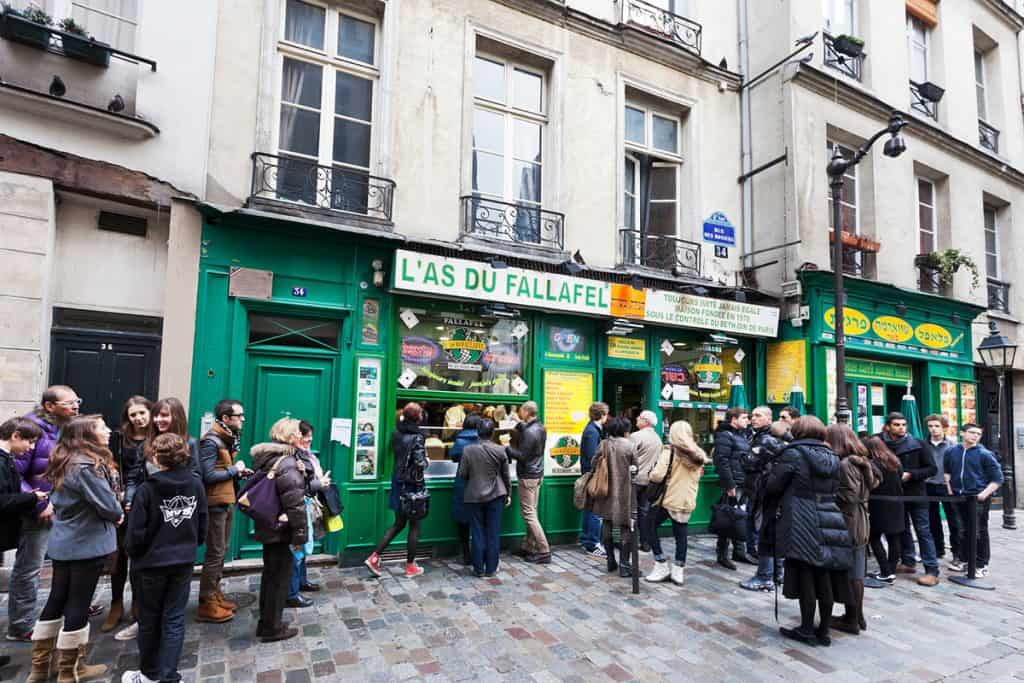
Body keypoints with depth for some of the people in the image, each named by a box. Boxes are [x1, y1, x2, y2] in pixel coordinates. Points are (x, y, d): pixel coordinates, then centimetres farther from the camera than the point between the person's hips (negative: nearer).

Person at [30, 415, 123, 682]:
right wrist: (118, 514, 1)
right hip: (87, 544, -9)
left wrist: (113, 511, 5)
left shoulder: (65, 462, 7)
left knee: (57, 600, 18)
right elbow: (107, 504, -22)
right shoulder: (87, 466, -23)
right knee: (78, 605, 4)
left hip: (63, 542, 9)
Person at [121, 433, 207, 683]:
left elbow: (135, 534, -13)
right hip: (183, 562, 3)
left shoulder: (146, 489, -18)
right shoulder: (196, 485, -7)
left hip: (151, 564, -2)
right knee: (174, 620, 11)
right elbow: (202, 525, 1)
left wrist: (134, 555, 7)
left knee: (150, 621, 16)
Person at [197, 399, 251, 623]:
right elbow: (208, 476, -23)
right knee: (215, 553, -1)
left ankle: (215, 594, 30)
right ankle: (207, 604, 10)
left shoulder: (229, 439, 9)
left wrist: (240, 472, -2)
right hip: (215, 504, -9)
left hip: (226, 502, 9)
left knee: (222, 551, 17)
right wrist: (235, 470, -14)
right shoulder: (210, 442, -18)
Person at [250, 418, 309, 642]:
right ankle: (272, 628, 18)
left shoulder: (266, 457, 7)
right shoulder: (287, 463, -22)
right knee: (281, 577, 5)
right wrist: (300, 535, -18)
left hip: (267, 527, 9)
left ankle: (265, 622, 34)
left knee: (270, 574, 21)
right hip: (282, 530, -9)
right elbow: (295, 503, -23)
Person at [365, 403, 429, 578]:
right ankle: (410, 567, 18)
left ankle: (374, 557, 14)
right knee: (414, 525, 9)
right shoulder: (417, 437, -18)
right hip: (411, 485, -6)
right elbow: (420, 463, -24)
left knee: (399, 523, 19)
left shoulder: (396, 433, 1)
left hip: (398, 481, 6)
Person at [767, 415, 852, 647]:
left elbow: (772, 485, -7)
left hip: (803, 524, -5)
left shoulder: (794, 453, -8)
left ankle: (807, 630, 12)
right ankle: (823, 631, 21)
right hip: (829, 522, 6)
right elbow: (836, 489, 15)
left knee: (806, 576, 3)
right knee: (825, 578, 11)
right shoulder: (832, 456, 9)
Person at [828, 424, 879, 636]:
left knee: (849, 574, 2)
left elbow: (848, 497, -23)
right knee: (857, 574, 17)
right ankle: (857, 616, 28)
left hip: (849, 525, -9)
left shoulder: (845, 464, -18)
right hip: (861, 525, 9)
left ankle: (851, 620, 12)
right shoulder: (861, 461, 11)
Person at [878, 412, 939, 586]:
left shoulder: (916, 444, -8)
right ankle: (908, 562, 28)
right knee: (902, 529, 15)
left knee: (923, 531, -1)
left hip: (916, 493, -3)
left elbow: (932, 469, -5)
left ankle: (932, 571, 3)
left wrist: (911, 475, -16)